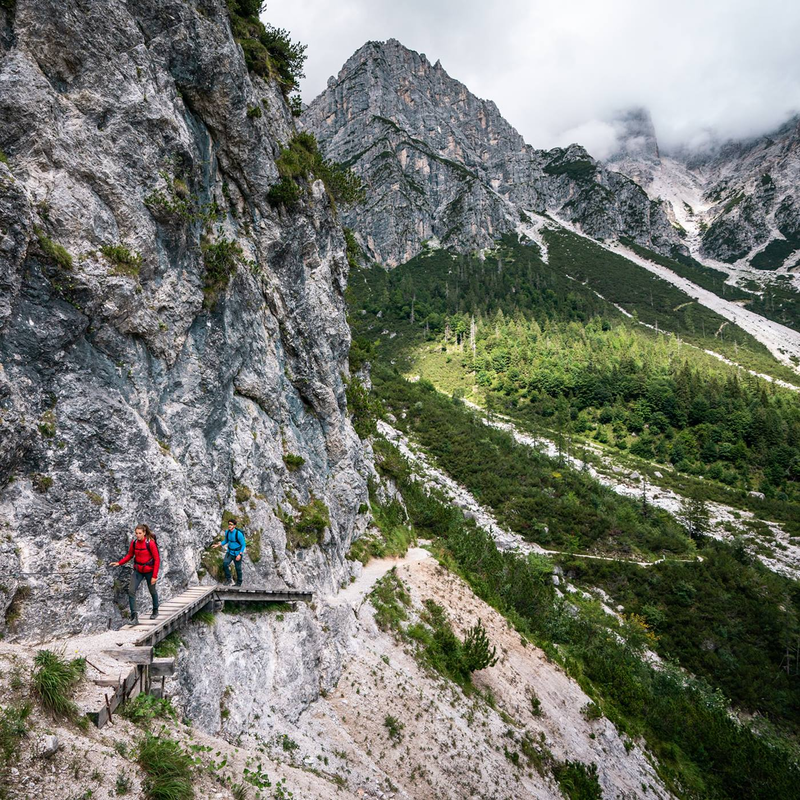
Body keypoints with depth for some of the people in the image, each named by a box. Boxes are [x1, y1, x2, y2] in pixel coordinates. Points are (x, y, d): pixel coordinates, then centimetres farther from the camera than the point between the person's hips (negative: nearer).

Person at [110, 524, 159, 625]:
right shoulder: (134, 543, -7)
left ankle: (155, 611, 41)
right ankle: (134, 616, -10)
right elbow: (129, 555, 9)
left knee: (152, 591, 16)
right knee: (131, 591, -14)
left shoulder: (151, 543, -20)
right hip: (137, 571, 4)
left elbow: (157, 560, -16)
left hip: (149, 571, -3)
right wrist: (119, 563, -8)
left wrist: (154, 576, -18)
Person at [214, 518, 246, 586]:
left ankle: (239, 583, 26)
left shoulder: (238, 534, -23)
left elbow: (243, 545, -15)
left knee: (238, 568, 5)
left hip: (237, 553, -5)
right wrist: (219, 544, -5)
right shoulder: (227, 532, -6)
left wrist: (240, 555, -23)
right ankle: (228, 579, -1)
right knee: (225, 563, -18)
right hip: (230, 552, 5)